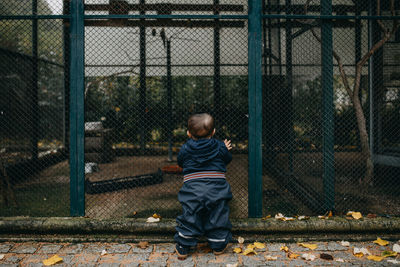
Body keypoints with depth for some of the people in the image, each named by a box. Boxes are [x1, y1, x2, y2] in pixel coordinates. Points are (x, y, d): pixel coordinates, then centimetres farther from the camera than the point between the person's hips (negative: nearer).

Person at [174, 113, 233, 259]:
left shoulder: (185, 149, 3)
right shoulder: (220, 147, 2)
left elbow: (180, 162, 22)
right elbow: (228, 159, 19)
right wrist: (226, 149, 39)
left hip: (192, 190, 0)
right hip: (216, 189, 0)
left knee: (189, 218, 9)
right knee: (217, 217, 13)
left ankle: (183, 248, 16)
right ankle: (218, 246, 25)